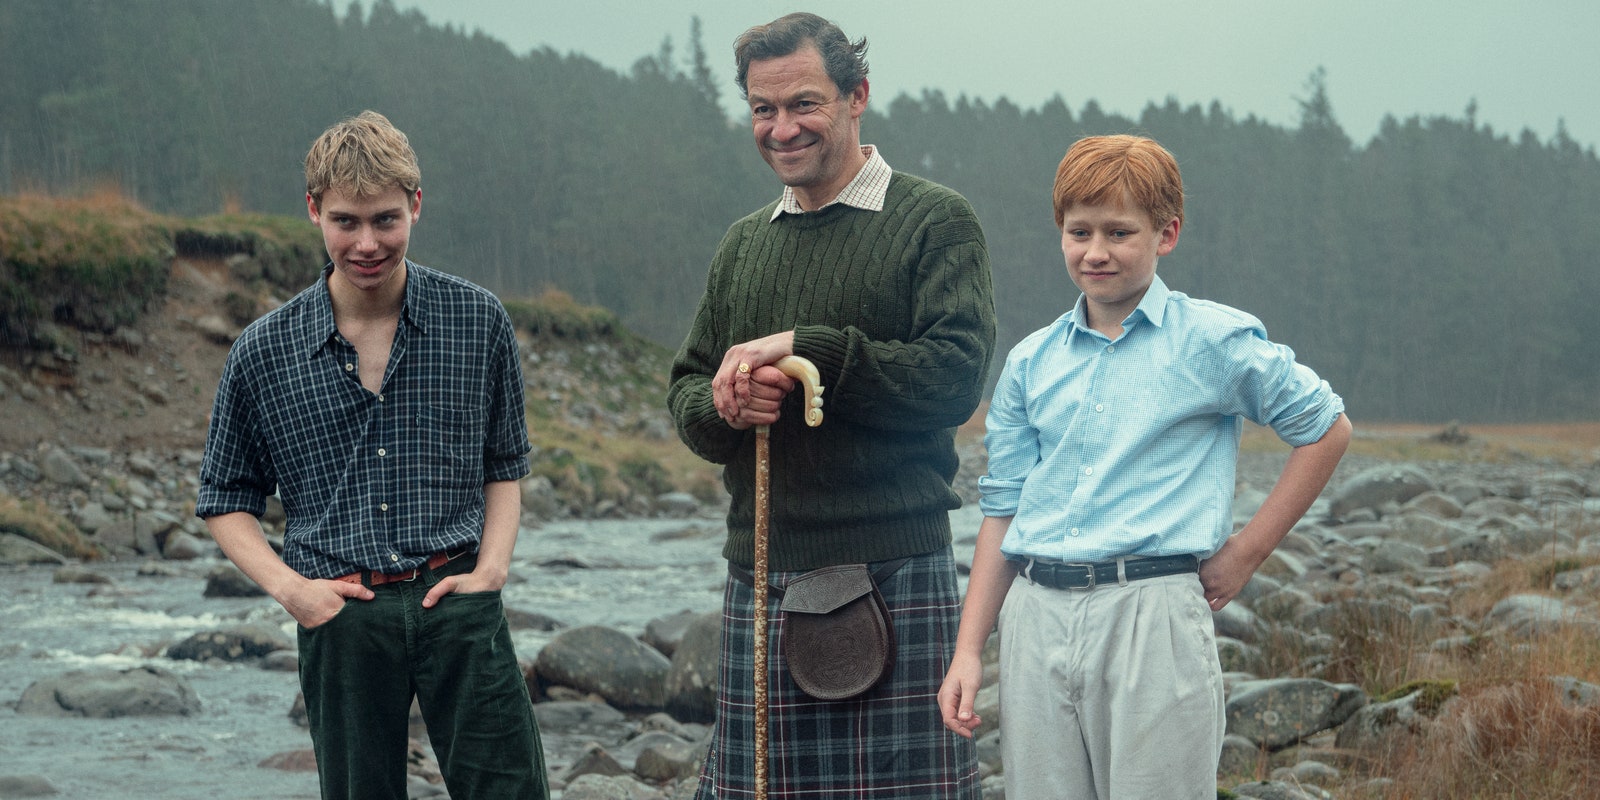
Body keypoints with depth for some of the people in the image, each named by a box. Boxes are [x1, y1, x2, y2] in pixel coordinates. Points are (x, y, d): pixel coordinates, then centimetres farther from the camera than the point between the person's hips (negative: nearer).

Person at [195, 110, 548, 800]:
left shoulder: (478, 322, 3)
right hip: (341, 618, 0)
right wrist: (289, 586, -5)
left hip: (457, 604, 0)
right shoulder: (263, 353, 1)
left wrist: (491, 569, -2)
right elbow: (226, 499, 10)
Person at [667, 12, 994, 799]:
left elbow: (955, 376, -13)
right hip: (760, 579, 5)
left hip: (893, 577, -5)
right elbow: (686, 391, 18)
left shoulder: (935, 221, 0)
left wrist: (804, 348, -13)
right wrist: (724, 406, -6)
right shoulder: (744, 244, 19)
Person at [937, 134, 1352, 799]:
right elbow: (1003, 509, 13)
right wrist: (968, 650, 7)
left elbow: (1326, 429, 8)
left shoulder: (1212, 341, 1)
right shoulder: (1030, 363, 12)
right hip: (1037, 615, 4)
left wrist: (1246, 552, 3)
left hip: (1153, 612, -4)